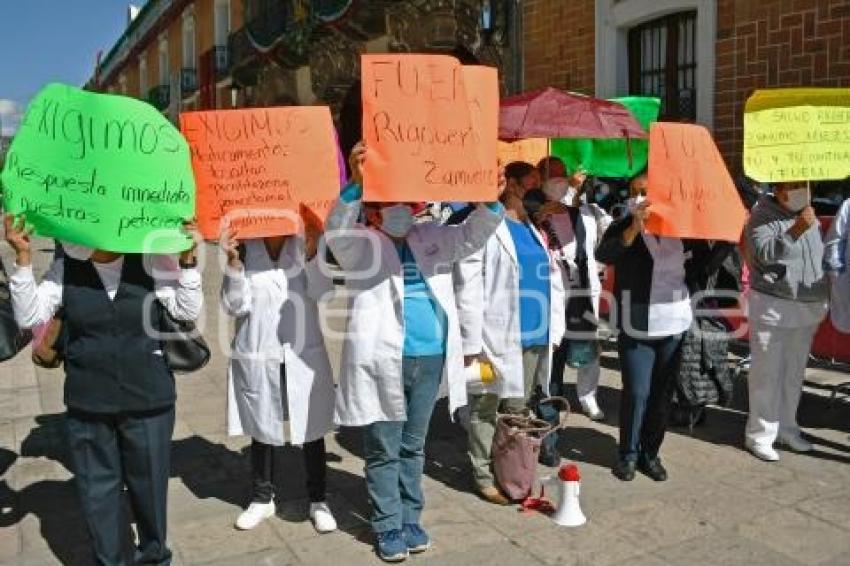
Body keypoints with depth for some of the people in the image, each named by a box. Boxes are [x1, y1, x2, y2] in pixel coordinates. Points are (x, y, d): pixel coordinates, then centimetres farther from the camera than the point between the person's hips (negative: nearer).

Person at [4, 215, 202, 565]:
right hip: (87, 404, 1)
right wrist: (23, 259, -15)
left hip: (148, 400, -1)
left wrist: (187, 260, -19)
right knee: (97, 488, 14)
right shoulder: (63, 270, -2)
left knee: (150, 483, 13)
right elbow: (29, 316, -6)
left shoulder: (152, 262, -6)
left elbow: (188, 311, -7)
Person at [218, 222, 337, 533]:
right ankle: (262, 499, 34)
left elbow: (323, 291, -15)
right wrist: (233, 263, -19)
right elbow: (235, 305, -7)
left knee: (311, 430, 10)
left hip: (304, 355, 0)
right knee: (261, 430, 15)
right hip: (257, 357, 1)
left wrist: (311, 254, -28)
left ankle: (318, 500, 26)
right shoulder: (244, 249, -3)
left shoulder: (305, 245, -2)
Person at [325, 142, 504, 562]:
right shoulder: (360, 244, -2)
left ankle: (411, 519, 31)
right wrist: (355, 183, -36)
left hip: (430, 360, 5)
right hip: (383, 362, -4)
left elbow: (475, 232, 7)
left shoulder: (432, 238, 11)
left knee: (413, 447, 18)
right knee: (384, 451, 7)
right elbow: (336, 229, -21)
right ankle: (388, 527, 22)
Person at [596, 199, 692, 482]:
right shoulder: (624, 227, -4)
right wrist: (635, 227, -32)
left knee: (661, 393, 9)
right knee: (636, 392, -3)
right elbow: (603, 254, -23)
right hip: (637, 325, -3)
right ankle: (628, 455, 14)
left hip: (673, 324, 4)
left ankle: (650, 453, 23)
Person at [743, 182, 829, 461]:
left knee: (794, 373, 14)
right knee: (767, 374, -2)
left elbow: (820, 257, 22)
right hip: (772, 307, -7)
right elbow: (763, 253, -25)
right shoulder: (763, 216, -10)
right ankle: (759, 435, 8)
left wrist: (822, 301, 18)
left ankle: (786, 428, 27)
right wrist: (795, 230, -36)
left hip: (808, 308, 7)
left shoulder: (810, 215, 12)